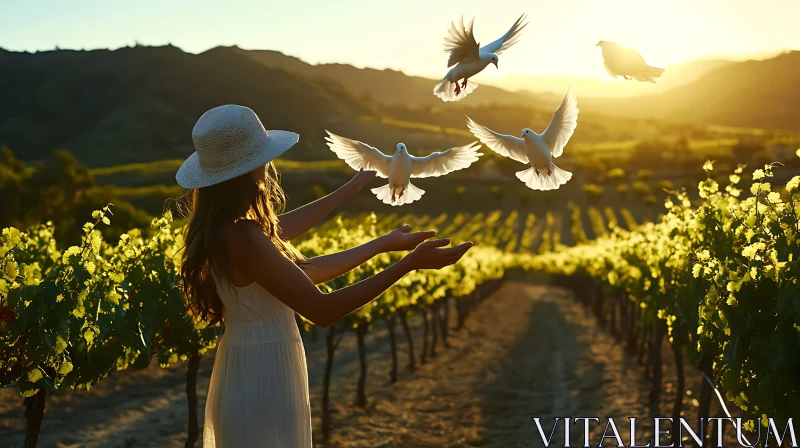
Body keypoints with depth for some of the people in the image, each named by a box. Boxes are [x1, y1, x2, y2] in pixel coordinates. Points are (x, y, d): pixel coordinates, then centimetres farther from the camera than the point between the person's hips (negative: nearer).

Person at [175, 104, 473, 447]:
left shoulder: (218, 223, 1)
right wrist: (409, 264, -26)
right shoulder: (240, 236, -27)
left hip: (246, 379, 9)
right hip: (262, 391, -9)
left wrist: (354, 186, 28)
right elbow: (322, 310, -27)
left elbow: (279, 230, 19)